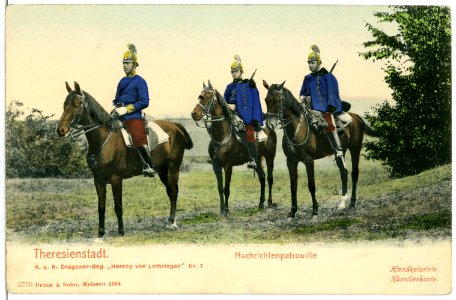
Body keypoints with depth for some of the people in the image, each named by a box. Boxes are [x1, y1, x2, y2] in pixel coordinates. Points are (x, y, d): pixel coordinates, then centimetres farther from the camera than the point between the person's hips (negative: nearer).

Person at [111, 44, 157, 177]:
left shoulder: (140, 81, -4)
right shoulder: (122, 81, 19)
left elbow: (144, 102, -12)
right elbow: (116, 99, 29)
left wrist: (126, 109, -17)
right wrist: (116, 108, 5)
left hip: (133, 117, -8)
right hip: (119, 117, 8)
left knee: (139, 140, -22)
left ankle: (149, 167, -15)